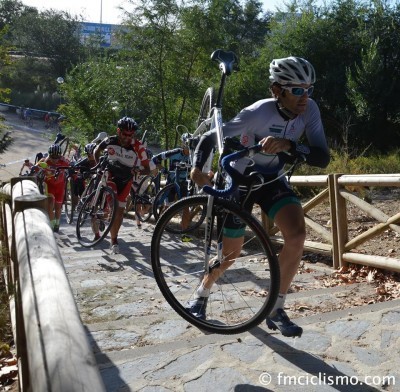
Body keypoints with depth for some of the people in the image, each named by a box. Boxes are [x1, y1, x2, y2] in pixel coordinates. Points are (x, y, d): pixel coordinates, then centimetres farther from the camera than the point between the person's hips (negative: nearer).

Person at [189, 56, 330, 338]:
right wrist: (197, 168, -40)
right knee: (231, 252, 5)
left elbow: (323, 158, -25)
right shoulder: (258, 113, -30)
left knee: (297, 235, -21)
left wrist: (288, 145, -42)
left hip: (272, 180, 4)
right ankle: (202, 295, 37)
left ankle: (276, 310, -3)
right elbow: (210, 138, -22)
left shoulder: (309, 109, -18)